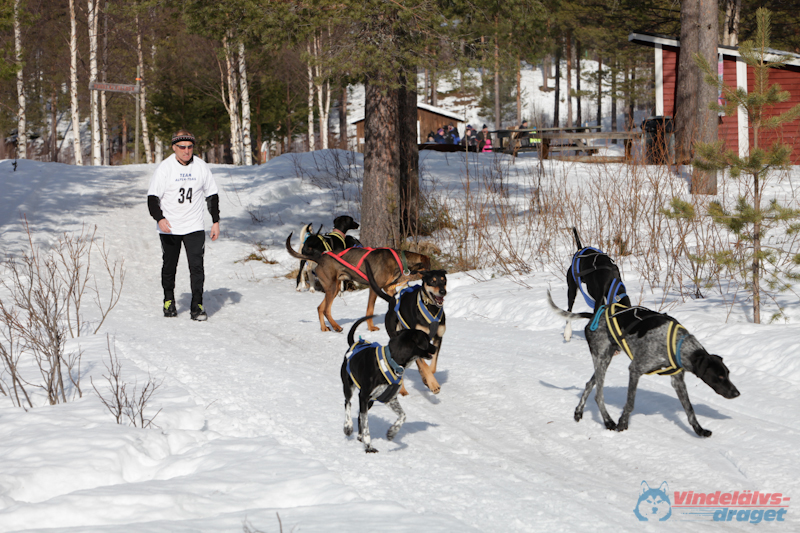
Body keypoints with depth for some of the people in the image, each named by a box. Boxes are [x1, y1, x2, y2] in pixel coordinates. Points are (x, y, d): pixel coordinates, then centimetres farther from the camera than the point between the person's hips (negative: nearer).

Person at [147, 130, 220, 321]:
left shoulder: (201, 167, 1)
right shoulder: (165, 168, -7)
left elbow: (212, 195, 12)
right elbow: (152, 197, -8)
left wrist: (215, 221, 6)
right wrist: (159, 218, -25)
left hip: (194, 227, 1)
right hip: (169, 228, -1)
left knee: (196, 266, -11)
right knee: (169, 266, 11)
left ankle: (197, 306, -7)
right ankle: (169, 301, 30)